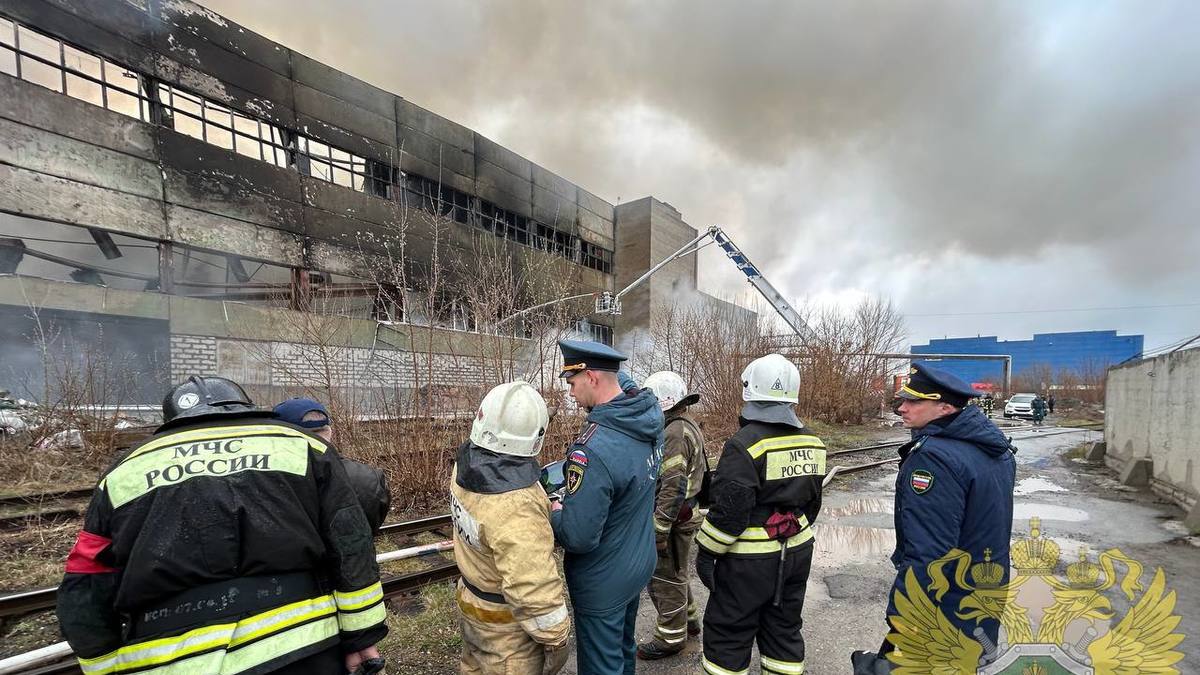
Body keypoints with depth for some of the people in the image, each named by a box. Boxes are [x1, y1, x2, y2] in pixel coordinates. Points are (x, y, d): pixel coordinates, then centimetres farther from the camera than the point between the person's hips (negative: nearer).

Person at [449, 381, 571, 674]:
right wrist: (556, 639, -19)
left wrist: (545, 507, 7)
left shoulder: (465, 467, -13)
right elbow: (533, 589, -33)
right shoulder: (517, 509, -39)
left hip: (471, 599, 7)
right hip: (506, 623, -7)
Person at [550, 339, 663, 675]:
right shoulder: (651, 416, -10)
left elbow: (578, 537, -30)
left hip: (603, 583, -7)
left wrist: (557, 512, -9)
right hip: (639, 565, 8)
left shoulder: (593, 449, -34)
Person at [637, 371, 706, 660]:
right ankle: (688, 619, 40)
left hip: (673, 517, -10)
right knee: (676, 573, 24)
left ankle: (671, 637, 21)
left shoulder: (674, 433, -24)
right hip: (688, 512, 10)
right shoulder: (689, 425, 9)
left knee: (664, 578, 6)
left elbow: (673, 488, -28)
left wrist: (659, 530, -24)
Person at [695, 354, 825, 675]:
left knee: (727, 634, 8)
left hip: (751, 560, -7)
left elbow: (729, 509, -21)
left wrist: (707, 553, -10)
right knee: (784, 628, 21)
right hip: (797, 552, 7)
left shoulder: (745, 444, -21)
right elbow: (813, 500, 13)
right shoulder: (811, 442, 3)